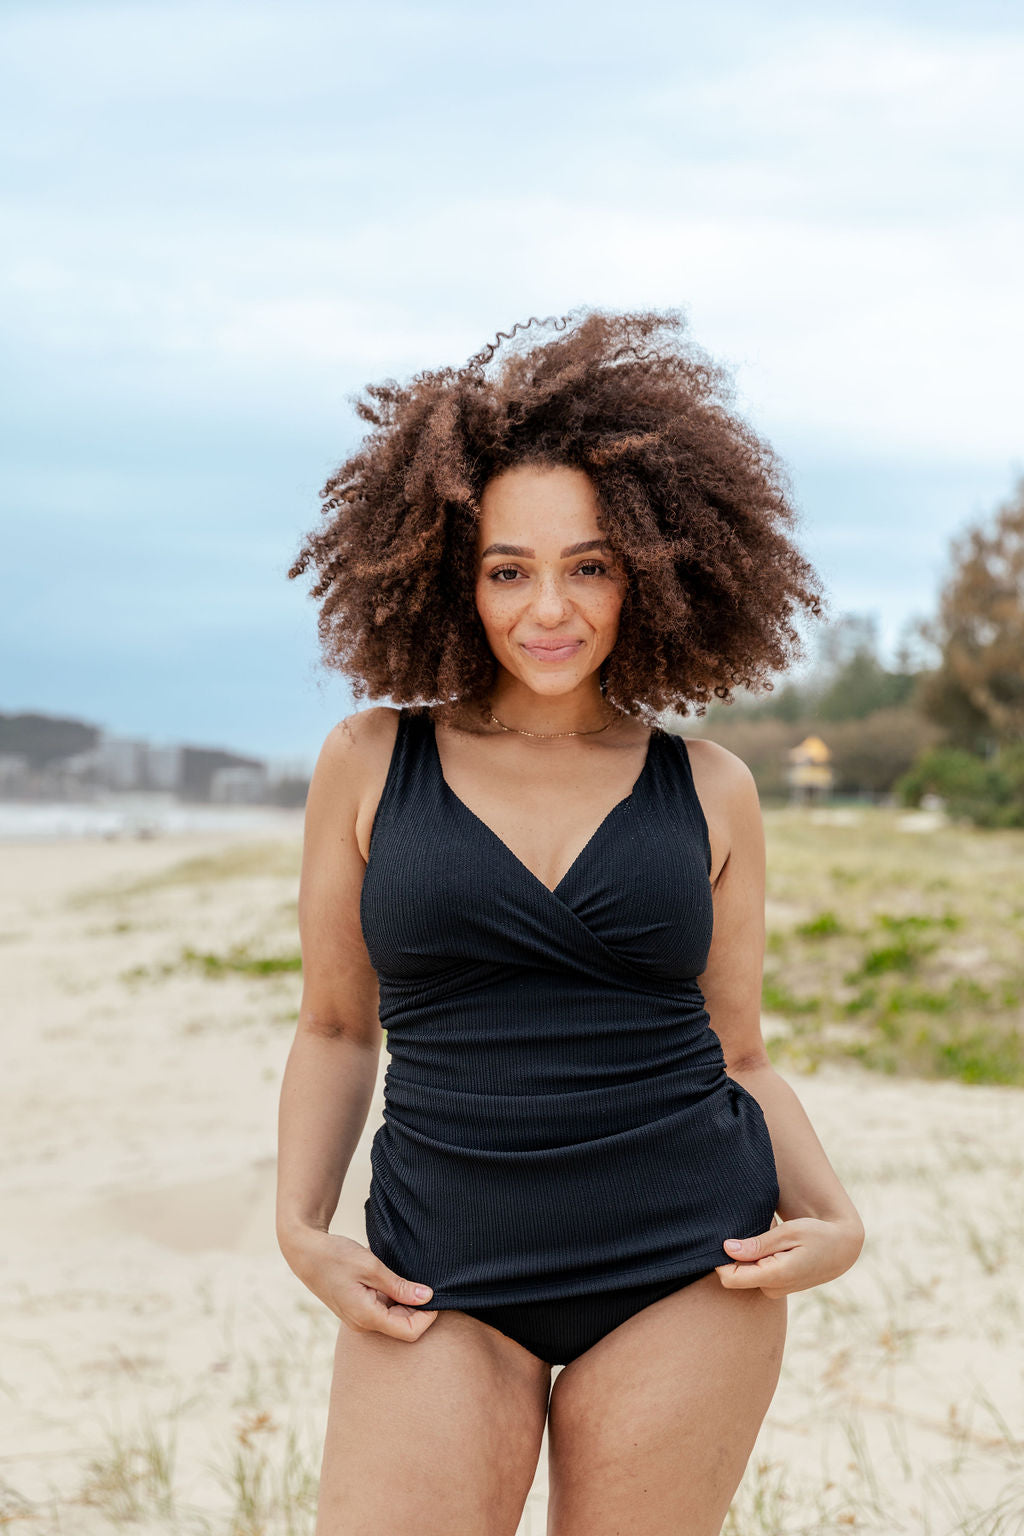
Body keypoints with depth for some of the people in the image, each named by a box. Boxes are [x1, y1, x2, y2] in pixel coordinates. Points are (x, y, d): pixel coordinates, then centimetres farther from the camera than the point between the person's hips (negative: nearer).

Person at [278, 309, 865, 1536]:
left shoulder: (709, 791, 5)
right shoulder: (372, 763, 3)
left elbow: (736, 1055, 12)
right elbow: (335, 1026, 10)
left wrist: (832, 1219, -4)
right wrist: (301, 1228, -4)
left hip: (684, 1271, 1)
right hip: (445, 1280, 0)